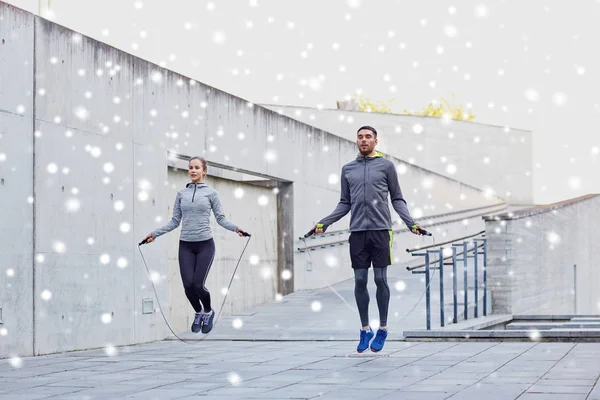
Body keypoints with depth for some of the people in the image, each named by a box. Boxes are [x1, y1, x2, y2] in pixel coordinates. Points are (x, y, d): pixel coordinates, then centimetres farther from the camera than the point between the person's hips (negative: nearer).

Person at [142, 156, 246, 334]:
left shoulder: (211, 193, 2)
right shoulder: (181, 193, 9)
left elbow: (221, 218, 0)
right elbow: (175, 221, 11)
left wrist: (235, 228, -17)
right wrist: (155, 233, 5)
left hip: (205, 244, -3)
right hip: (185, 246, 3)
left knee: (198, 284, -12)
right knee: (188, 285, -7)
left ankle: (208, 312, 19)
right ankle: (198, 313, 23)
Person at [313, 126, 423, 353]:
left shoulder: (386, 166, 5)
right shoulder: (347, 169, 13)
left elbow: (397, 200, 5)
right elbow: (344, 204, 16)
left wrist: (411, 223, -7)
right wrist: (324, 223, 6)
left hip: (380, 230, -2)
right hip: (357, 232, 3)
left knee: (380, 279, -1)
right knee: (360, 281, 3)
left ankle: (382, 329, 11)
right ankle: (365, 329, 15)